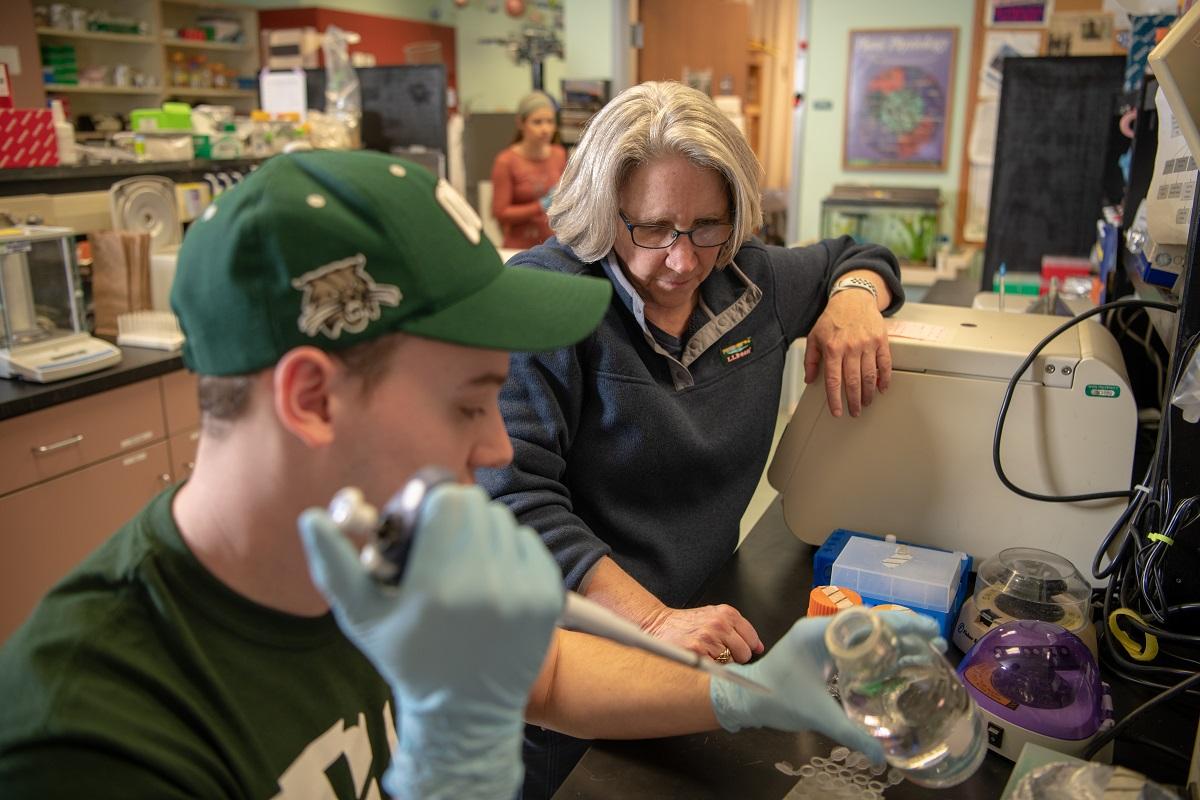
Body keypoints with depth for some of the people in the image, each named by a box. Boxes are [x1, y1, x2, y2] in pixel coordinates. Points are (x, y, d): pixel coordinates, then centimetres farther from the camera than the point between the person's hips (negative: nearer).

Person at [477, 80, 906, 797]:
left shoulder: (749, 280, 2)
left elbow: (854, 257, 21)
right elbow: (513, 498, -26)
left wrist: (852, 301, -3)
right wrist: (654, 621, -32)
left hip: (710, 618, 6)